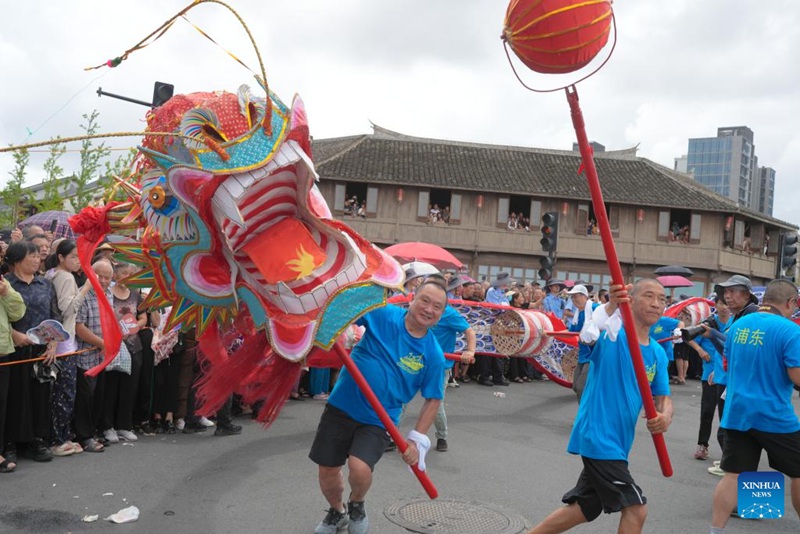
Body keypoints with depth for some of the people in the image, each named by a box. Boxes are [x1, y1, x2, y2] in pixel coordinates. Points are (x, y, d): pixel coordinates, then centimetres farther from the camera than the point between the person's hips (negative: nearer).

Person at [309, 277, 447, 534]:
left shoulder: (433, 355, -9)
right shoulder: (382, 314, -11)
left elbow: (433, 400, 1)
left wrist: (417, 439, -4)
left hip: (378, 421, -1)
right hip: (341, 407, 1)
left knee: (360, 468, -23)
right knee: (327, 472, 10)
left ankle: (356, 506, 14)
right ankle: (337, 512, 45)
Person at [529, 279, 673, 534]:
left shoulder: (658, 354, 9)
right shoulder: (612, 334, -13)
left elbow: (663, 397, 12)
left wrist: (665, 415, -12)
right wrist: (611, 305, -57)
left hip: (615, 442, 8)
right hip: (598, 436, -8)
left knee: (584, 508, 19)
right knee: (636, 509, -9)